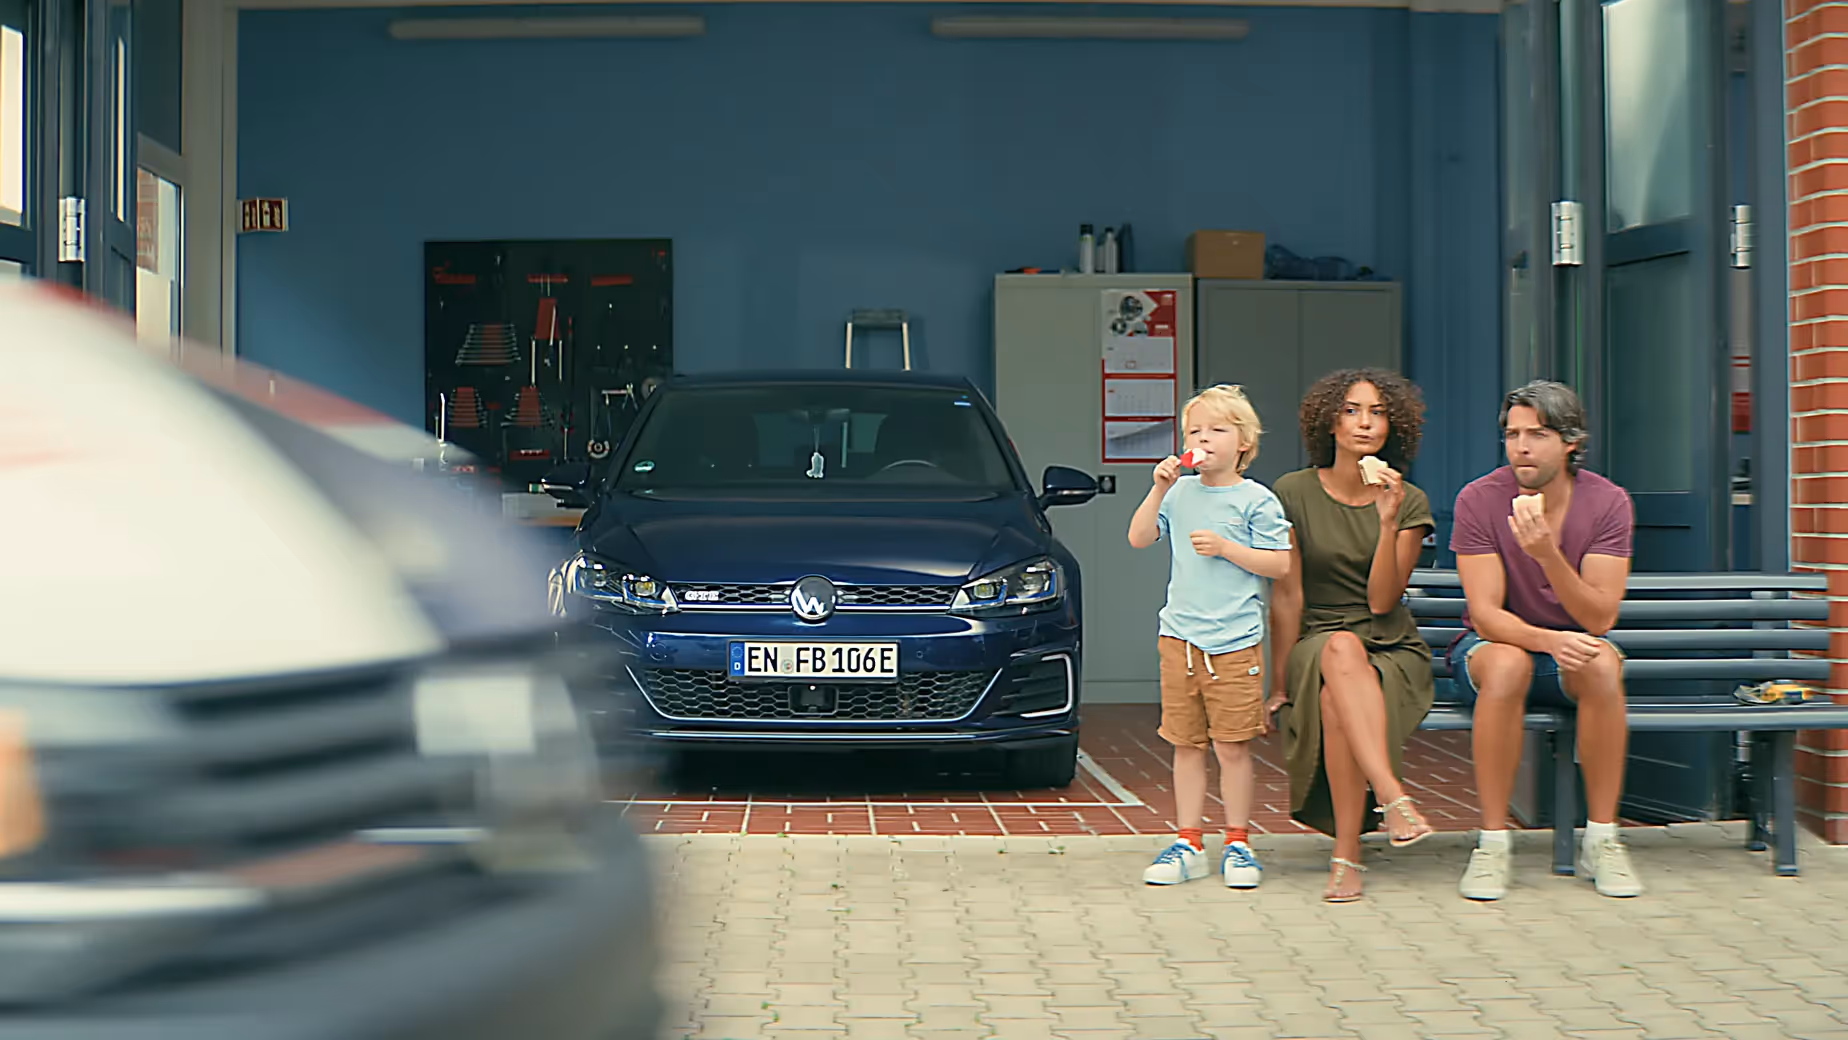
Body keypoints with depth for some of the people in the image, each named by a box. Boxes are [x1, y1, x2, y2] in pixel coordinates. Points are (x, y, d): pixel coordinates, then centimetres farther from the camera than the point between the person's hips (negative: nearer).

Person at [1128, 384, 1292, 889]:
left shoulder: (1256, 500, -1)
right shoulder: (1180, 493, 10)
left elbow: (1279, 564, -5)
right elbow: (1138, 538, 6)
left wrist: (1225, 547, -14)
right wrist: (1159, 490, -4)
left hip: (1235, 643, -4)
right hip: (1179, 638, 4)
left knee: (1232, 747, -1)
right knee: (1186, 745, 8)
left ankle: (1237, 843, 11)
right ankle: (1189, 844, 15)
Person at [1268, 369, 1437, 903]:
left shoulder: (1410, 504, 1)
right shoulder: (1294, 493, -1)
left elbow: (1381, 601, -8)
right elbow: (1287, 597, -1)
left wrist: (1388, 523, -19)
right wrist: (1280, 683, -5)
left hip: (1392, 652, 1)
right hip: (1315, 645, 0)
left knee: (1336, 702, -35)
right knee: (1343, 648, -38)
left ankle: (1346, 853, -33)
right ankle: (1391, 795, -49)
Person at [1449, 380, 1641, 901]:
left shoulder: (1608, 502, -9)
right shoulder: (1479, 500, -13)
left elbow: (1600, 617, -18)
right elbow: (1486, 615, -18)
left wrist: (1547, 554, -33)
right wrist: (1549, 640, -38)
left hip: (1569, 649, 1)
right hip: (1492, 644, -1)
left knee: (1602, 662, -33)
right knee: (1507, 663, -37)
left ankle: (1601, 840, -22)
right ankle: (1492, 844, -28)